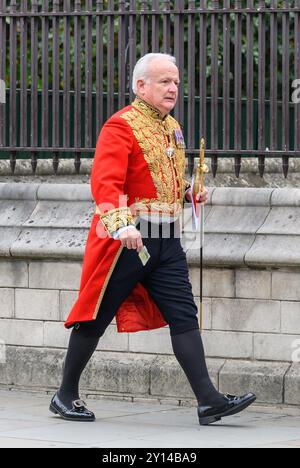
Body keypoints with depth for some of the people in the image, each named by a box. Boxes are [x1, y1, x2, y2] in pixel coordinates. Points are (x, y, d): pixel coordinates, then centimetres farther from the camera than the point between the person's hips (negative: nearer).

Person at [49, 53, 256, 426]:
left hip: (166, 239, 7)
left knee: (184, 314, -1)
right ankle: (66, 395, 16)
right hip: (126, 238, -7)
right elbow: (105, 182, -23)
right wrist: (121, 224, -38)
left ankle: (208, 401, -5)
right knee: (97, 317, 3)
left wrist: (189, 192, 10)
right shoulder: (121, 126, -11)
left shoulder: (172, 127, 16)